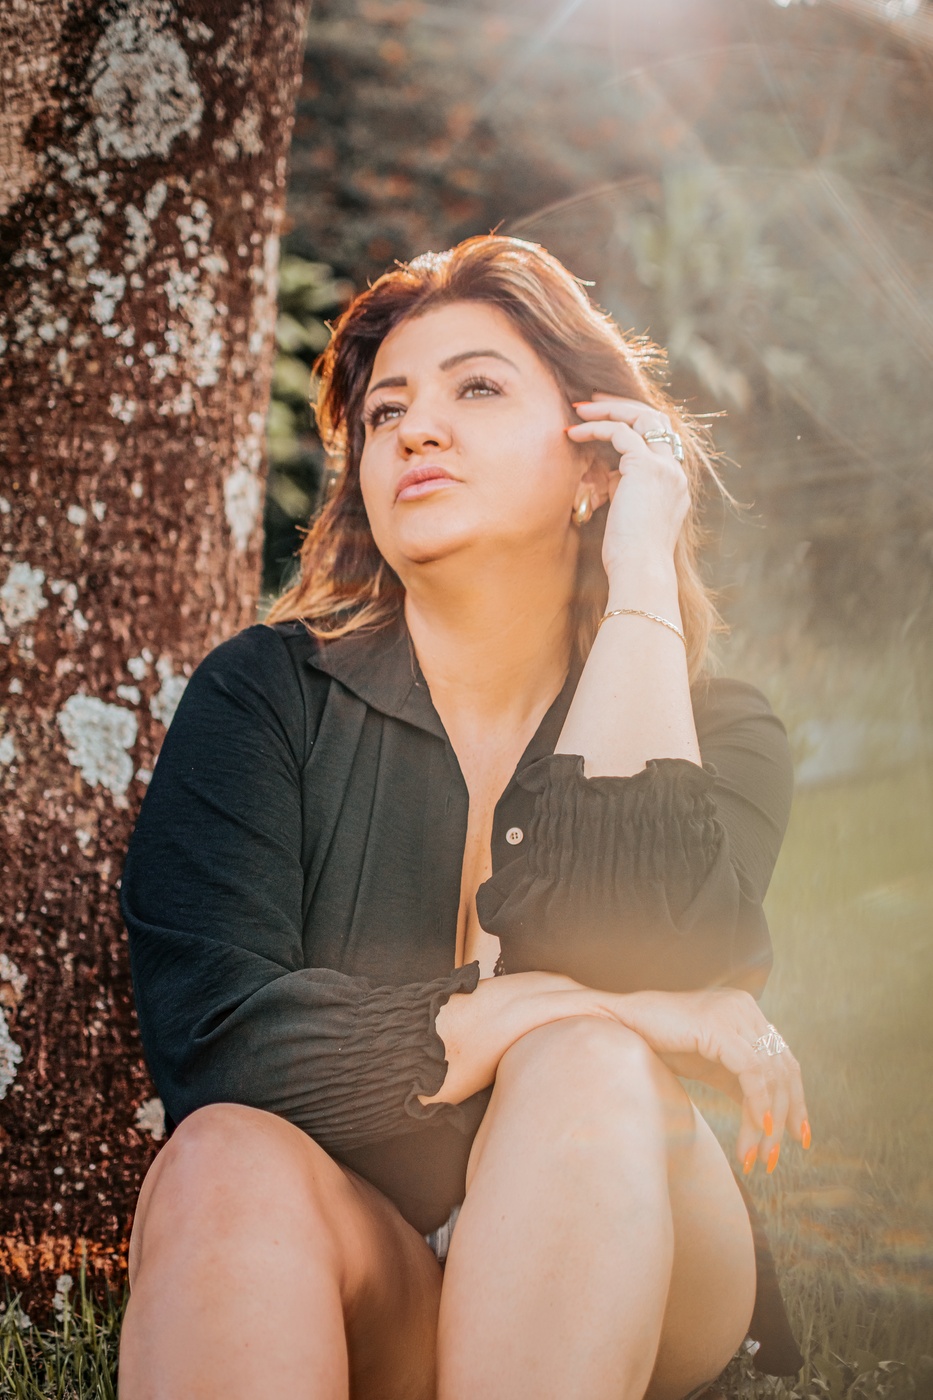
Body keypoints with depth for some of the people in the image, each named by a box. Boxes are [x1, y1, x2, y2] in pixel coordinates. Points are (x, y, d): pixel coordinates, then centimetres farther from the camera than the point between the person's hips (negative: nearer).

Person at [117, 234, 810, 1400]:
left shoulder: (716, 734, 2)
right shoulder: (266, 694, -1)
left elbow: (625, 932, -23)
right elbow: (212, 1037, -16)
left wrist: (642, 568, -13)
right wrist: (543, 1008, -18)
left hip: (624, 1273, 1)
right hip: (354, 1292, -1)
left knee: (585, 1073, -31)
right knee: (231, 1160, -33)